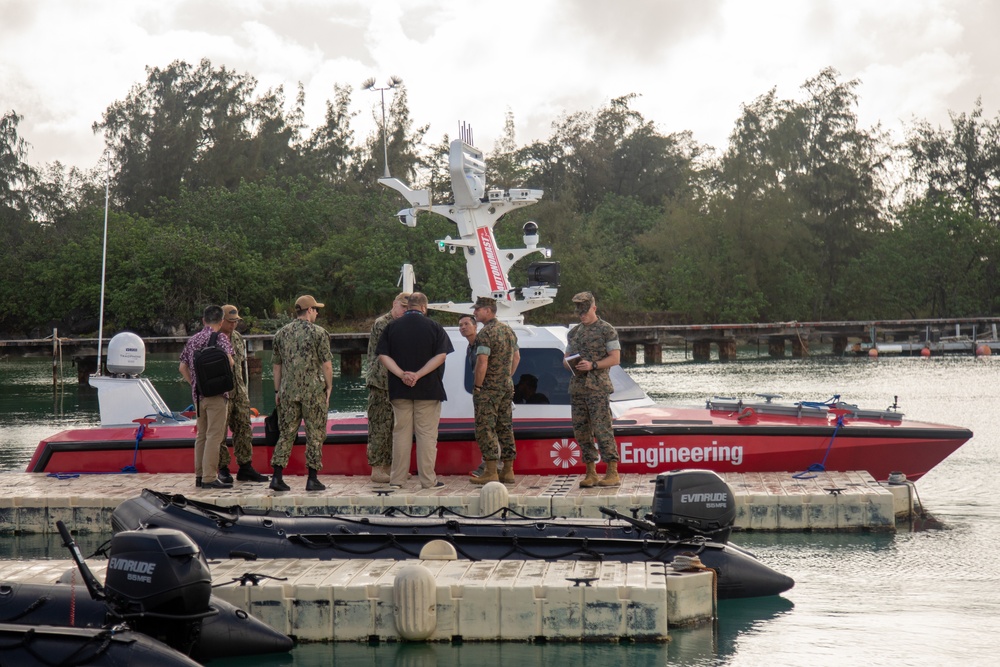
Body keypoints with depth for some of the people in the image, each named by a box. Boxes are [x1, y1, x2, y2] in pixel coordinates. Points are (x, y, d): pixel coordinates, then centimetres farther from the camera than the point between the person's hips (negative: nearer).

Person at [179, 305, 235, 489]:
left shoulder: (192, 340, 13)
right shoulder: (220, 337, -7)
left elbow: (183, 367, 15)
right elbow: (228, 361, -19)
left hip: (197, 393, 7)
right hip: (216, 392, -7)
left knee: (202, 435, 14)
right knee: (214, 435, -7)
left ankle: (199, 475, 16)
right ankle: (210, 477, -11)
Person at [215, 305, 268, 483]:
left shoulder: (238, 338, 16)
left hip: (239, 391, 7)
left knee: (244, 428, 5)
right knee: (220, 431, -1)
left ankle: (245, 467, 10)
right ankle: (223, 468, 5)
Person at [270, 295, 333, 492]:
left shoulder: (282, 333, 9)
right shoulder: (318, 333, -5)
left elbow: (276, 365, 13)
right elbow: (326, 364, -7)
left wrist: (277, 391, 19)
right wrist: (329, 387, 3)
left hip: (288, 391, 4)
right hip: (314, 390, -4)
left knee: (286, 433, 8)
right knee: (315, 434, 3)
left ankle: (277, 477, 0)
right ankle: (313, 479, 1)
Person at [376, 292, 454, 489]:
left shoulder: (392, 327, 4)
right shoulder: (434, 327, -1)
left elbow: (383, 355, -4)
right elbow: (441, 355, -11)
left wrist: (402, 374, -13)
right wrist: (418, 375, -15)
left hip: (399, 390, 2)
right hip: (428, 390, -2)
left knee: (401, 432, 8)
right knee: (426, 433, 2)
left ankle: (397, 479, 8)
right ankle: (428, 479, 1)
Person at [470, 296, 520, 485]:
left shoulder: (486, 333, -15)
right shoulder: (508, 330, 13)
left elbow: (482, 363, -22)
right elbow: (517, 357, 20)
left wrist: (477, 386, -13)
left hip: (489, 388, -8)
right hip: (507, 386, 8)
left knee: (485, 429, -5)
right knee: (505, 427, 11)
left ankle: (491, 472, -8)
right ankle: (508, 471, 12)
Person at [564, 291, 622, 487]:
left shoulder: (607, 330, -2)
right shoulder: (574, 333, 17)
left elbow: (615, 358, -7)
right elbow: (566, 358, 22)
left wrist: (592, 365, -19)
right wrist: (569, 364, -2)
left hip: (598, 387, -7)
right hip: (577, 388, 7)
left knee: (602, 429, -10)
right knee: (581, 430, 5)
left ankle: (613, 473, -9)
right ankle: (591, 473, 10)